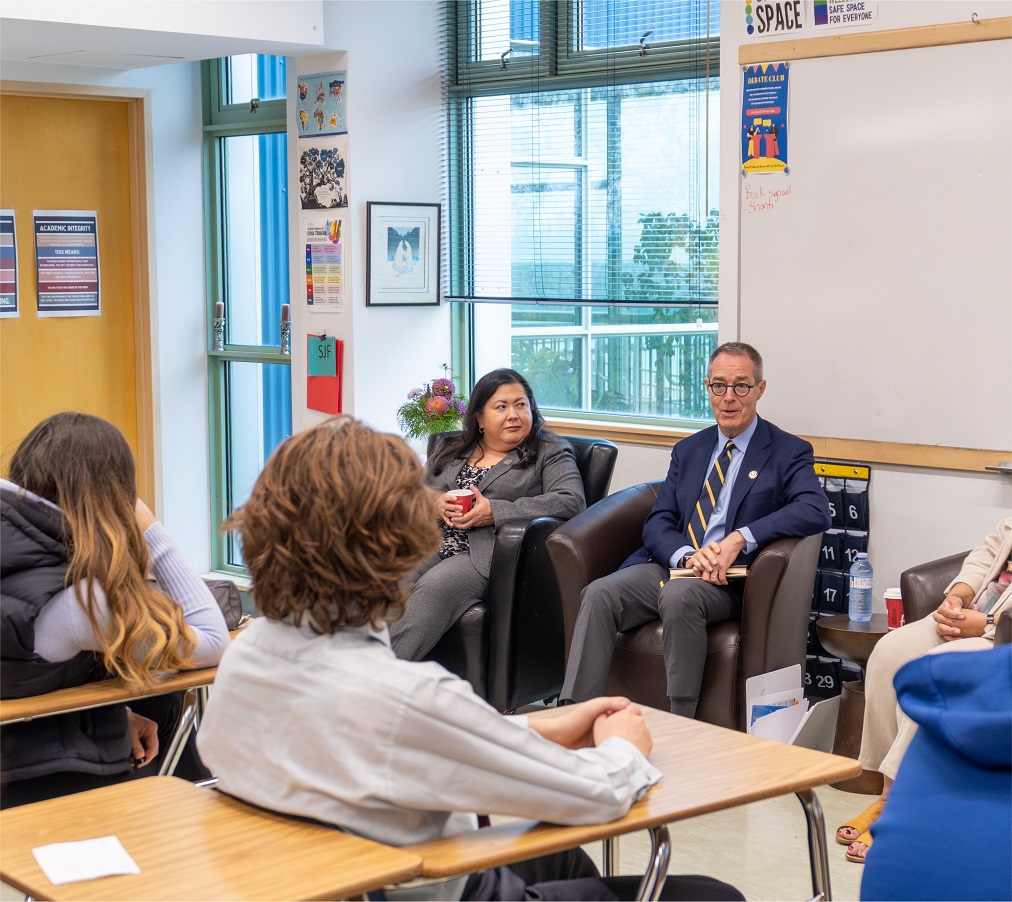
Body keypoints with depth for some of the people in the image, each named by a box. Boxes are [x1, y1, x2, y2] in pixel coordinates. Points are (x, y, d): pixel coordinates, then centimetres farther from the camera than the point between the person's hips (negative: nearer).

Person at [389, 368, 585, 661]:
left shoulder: (550, 452, 9)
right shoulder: (452, 450, 23)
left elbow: (571, 501, -8)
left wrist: (494, 512, -12)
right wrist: (436, 503, -3)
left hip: (488, 554, -5)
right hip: (432, 545, 5)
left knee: (433, 588, -34)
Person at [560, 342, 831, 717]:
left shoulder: (788, 452, 6)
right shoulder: (688, 450, 21)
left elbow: (816, 511, -13)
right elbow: (657, 523, 12)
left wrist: (740, 539, -23)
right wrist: (687, 555, -13)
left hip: (729, 581, -4)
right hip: (669, 565, 5)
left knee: (679, 595, -37)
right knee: (599, 594, -24)